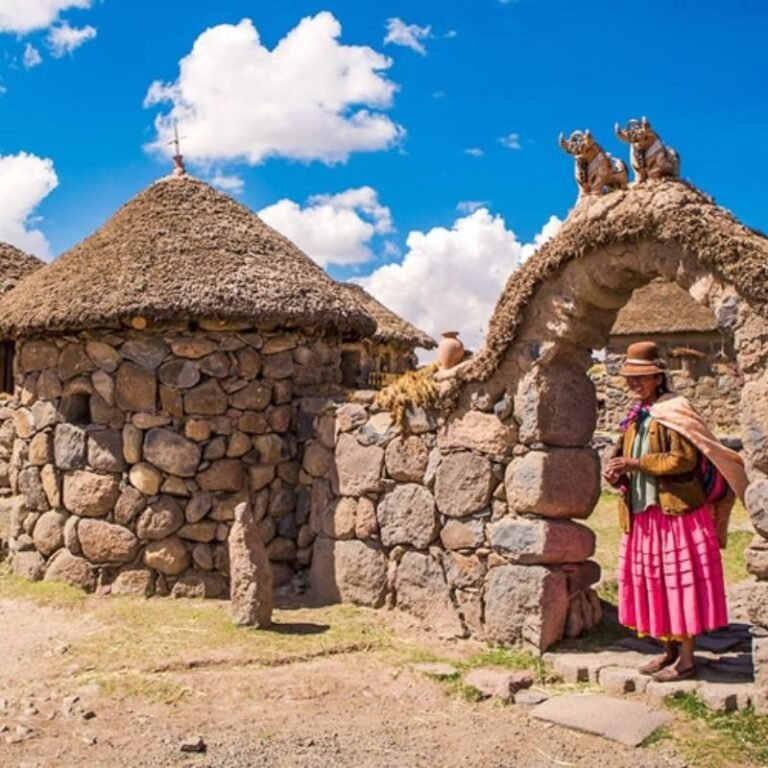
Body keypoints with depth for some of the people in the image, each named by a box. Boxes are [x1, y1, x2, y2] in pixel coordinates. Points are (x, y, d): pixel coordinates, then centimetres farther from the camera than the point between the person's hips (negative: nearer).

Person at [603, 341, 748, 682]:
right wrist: (616, 471, -2)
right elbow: (622, 452, 20)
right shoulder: (636, 416, 13)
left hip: (677, 510, -8)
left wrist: (636, 464, -20)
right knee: (651, 580, 12)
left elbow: (684, 459, -18)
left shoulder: (675, 410, -11)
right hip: (643, 513, 8)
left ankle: (686, 659, 7)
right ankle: (669, 650, 24)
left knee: (680, 580, -2)